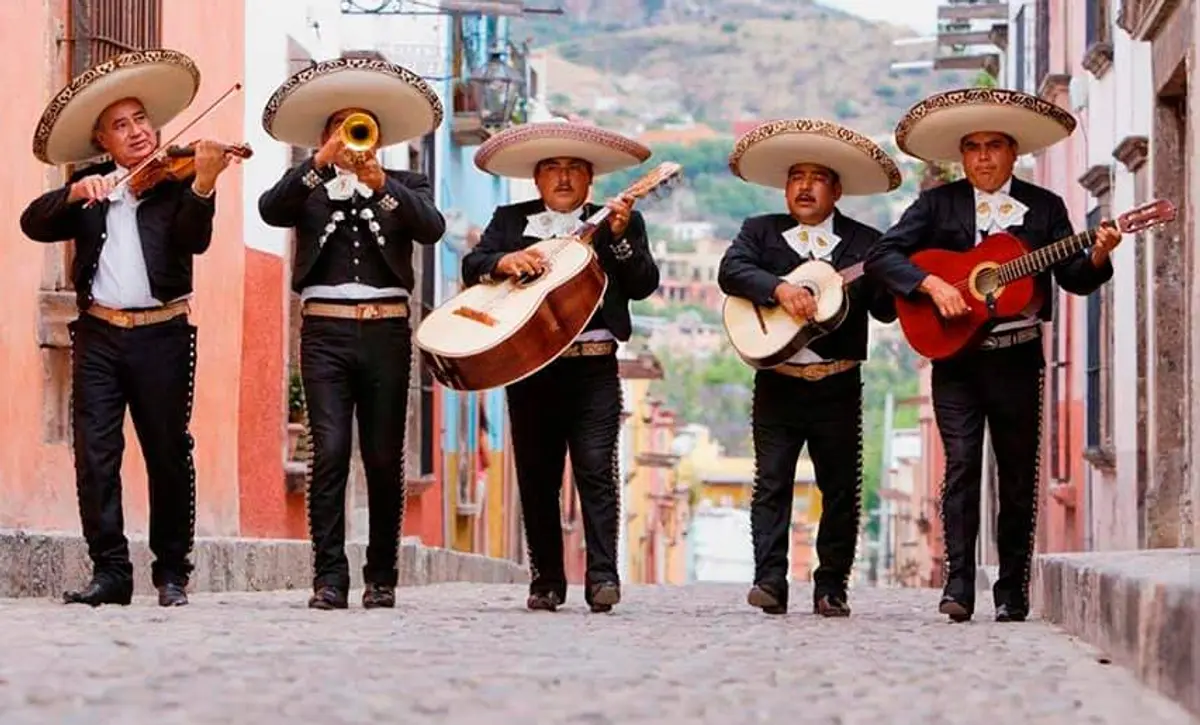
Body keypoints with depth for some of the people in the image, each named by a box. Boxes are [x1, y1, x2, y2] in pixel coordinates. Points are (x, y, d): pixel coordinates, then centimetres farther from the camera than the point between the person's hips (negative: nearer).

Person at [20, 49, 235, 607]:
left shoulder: (177, 182, 3)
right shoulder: (89, 189, 13)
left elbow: (194, 239, -14)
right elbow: (34, 224, 1)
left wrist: (203, 184, -32)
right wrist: (75, 194, -17)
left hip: (162, 335, -2)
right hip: (98, 334, 2)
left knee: (169, 456, 2)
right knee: (95, 454, -4)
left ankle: (172, 573, 10)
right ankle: (110, 571, 0)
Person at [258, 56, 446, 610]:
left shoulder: (404, 186, 15)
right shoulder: (309, 189, 14)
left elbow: (432, 228, -5)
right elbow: (270, 210, -7)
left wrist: (381, 183, -18)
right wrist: (321, 162, -16)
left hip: (386, 331, 1)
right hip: (326, 330, -1)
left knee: (384, 459, 2)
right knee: (329, 453, -10)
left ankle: (381, 578, 10)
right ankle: (329, 579, -9)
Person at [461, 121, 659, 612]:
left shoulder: (621, 224, 10)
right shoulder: (511, 220, 15)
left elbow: (643, 285, -1)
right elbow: (472, 266, 2)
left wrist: (620, 237, -15)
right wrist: (505, 262, -18)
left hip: (594, 368, -2)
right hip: (529, 367, 2)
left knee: (596, 470, -11)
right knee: (537, 478, 5)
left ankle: (602, 577, -13)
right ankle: (547, 582, 11)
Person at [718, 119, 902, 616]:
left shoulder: (865, 243, 7)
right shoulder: (761, 232, 9)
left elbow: (887, 308, -1)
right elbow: (730, 271, -9)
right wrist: (779, 288, -23)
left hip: (838, 388, 0)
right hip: (776, 383, 0)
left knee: (841, 490, 3)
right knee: (771, 482, -5)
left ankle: (831, 588, 11)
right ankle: (770, 582, -5)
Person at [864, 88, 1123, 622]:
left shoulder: (1044, 207, 7)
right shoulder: (937, 205, 5)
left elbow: (1074, 279, 4)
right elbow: (881, 257, -3)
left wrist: (1098, 256, -17)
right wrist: (932, 284, -16)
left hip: (1018, 358, 1)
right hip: (955, 356, -1)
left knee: (1018, 478, 4)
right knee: (961, 464, -11)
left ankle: (1011, 592, 10)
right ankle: (958, 586, -13)